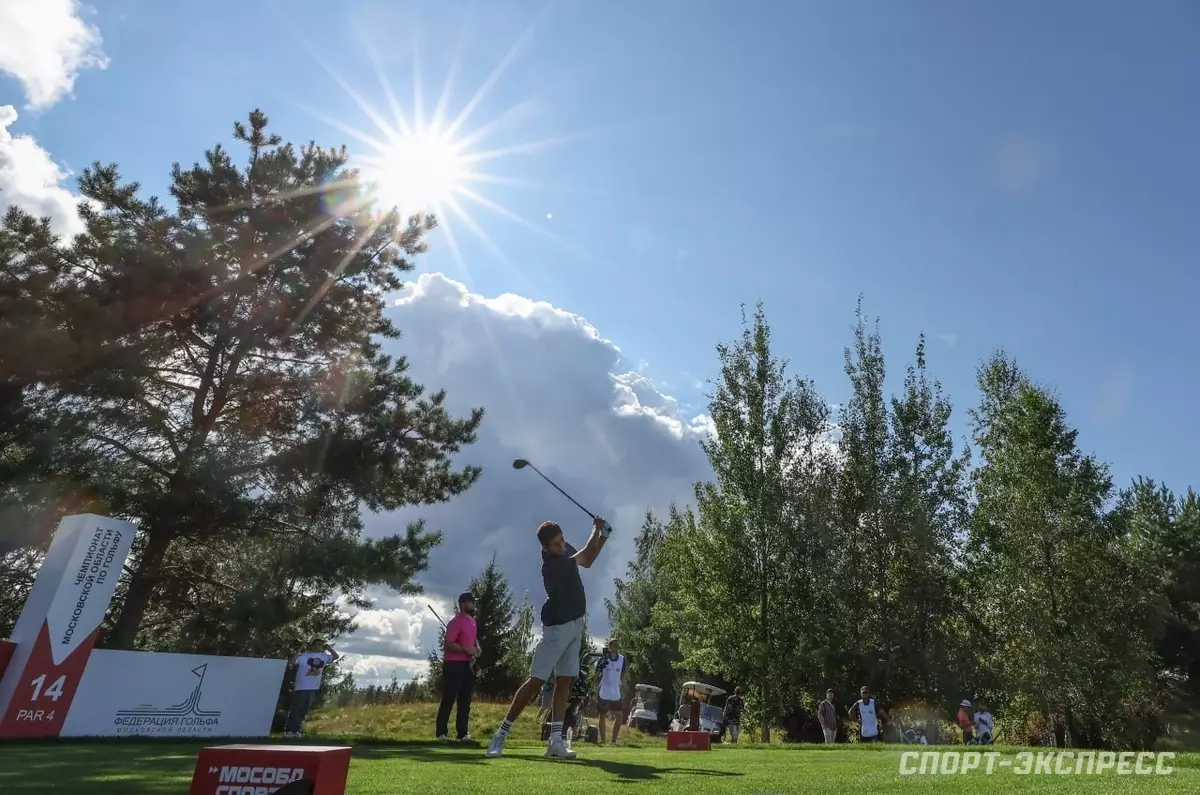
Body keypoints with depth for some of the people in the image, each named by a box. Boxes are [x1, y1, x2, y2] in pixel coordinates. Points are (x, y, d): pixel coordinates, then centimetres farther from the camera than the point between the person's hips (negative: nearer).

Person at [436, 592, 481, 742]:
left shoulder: (473, 622, 13)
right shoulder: (456, 622, -15)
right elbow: (448, 644, -21)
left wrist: (477, 647, 6)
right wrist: (466, 650, -24)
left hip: (468, 664, 9)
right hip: (453, 665, -9)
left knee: (465, 701, 12)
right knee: (448, 700, -1)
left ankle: (463, 733, 18)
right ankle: (442, 733, 8)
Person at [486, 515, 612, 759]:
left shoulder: (565, 550, -1)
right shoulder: (552, 565, -27)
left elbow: (587, 561, 16)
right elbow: (586, 556, -20)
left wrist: (603, 537, 2)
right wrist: (596, 529, -5)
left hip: (575, 624, 8)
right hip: (558, 627, -8)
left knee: (565, 681, 3)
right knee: (536, 680, -9)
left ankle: (555, 740, 4)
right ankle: (501, 734, -1)